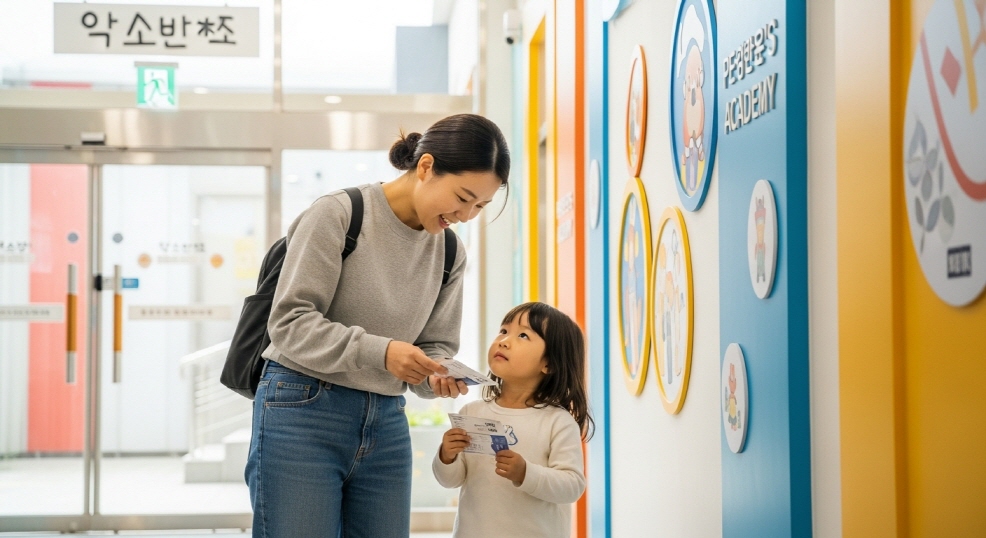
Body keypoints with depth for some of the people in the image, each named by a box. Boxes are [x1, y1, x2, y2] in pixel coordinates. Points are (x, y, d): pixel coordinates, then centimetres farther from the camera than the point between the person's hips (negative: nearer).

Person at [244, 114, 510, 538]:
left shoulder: (450, 253, 9)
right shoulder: (337, 215, -10)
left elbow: (437, 344, 11)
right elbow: (289, 322, -14)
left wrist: (435, 376, -13)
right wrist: (379, 352, -26)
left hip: (386, 423, 6)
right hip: (304, 411, -5)